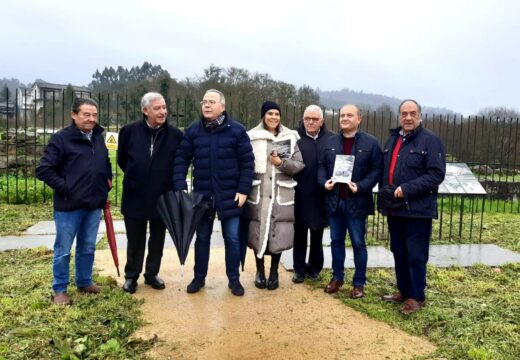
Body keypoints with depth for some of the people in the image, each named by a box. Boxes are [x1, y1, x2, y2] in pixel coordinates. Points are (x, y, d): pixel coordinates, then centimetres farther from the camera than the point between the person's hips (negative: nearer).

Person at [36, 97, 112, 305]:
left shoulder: (98, 137, 9)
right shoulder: (61, 139, -11)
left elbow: (106, 163, 24)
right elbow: (43, 170, -12)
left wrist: (108, 180, 10)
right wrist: (64, 188, -14)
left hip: (94, 204, 6)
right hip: (69, 205, -5)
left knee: (88, 248, 17)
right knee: (63, 250, 7)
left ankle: (84, 282, 33)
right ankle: (59, 290, 22)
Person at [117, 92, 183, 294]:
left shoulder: (175, 135, -6)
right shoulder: (130, 131, -6)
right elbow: (121, 159, 8)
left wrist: (170, 182, 3)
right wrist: (135, 177, 10)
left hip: (163, 197, 1)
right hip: (135, 196, -1)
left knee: (157, 240, 14)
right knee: (135, 240, 11)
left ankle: (152, 274, 31)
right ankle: (131, 276, 28)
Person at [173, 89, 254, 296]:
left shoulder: (236, 130, -5)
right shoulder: (193, 131, 1)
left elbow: (247, 162, -4)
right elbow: (181, 160, 2)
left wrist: (243, 190, -9)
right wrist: (181, 188, -7)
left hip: (230, 196, -2)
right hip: (202, 195, 2)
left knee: (232, 238, 8)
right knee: (202, 238, 14)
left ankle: (234, 279, 25)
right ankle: (199, 277, 31)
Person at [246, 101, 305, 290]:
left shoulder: (290, 138, 5)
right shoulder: (252, 137, 1)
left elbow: (299, 165, 4)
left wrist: (281, 163, -12)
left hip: (281, 195, 1)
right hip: (258, 193, -1)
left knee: (279, 233, 4)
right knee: (258, 232, 6)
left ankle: (274, 272, 22)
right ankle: (260, 271, 25)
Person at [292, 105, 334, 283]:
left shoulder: (331, 139, 1)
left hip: (321, 195, 1)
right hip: (300, 194, -1)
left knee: (317, 233, 14)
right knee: (300, 232, 10)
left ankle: (314, 267, 29)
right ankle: (299, 269, 22)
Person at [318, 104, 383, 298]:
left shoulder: (371, 143, -4)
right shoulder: (331, 142, 9)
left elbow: (377, 169, -7)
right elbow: (322, 165, 12)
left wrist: (360, 186, -19)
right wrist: (324, 181, -7)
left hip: (356, 202, -4)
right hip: (334, 200, 4)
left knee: (358, 243, 6)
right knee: (336, 240, 14)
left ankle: (359, 282, 20)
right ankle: (337, 277, 30)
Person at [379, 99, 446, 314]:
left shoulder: (430, 140, -7)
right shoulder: (393, 139, 14)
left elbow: (437, 174, -15)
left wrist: (407, 189, -22)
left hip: (418, 209, -7)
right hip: (394, 208, 7)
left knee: (416, 256, 2)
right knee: (398, 253, 15)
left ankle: (417, 297, 17)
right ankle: (403, 291, 30)